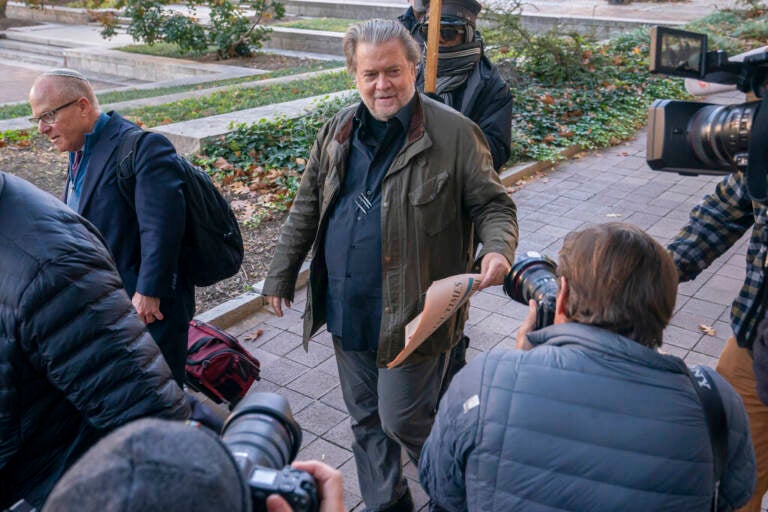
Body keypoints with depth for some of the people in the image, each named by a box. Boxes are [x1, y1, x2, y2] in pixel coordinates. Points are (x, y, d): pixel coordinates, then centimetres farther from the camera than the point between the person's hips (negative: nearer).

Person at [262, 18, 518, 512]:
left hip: (411, 316, -6)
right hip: (345, 311, 6)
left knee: (402, 421, 3)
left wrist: (498, 249, -27)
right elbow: (307, 208, 13)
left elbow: (493, 204, -5)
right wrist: (281, 276, 17)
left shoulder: (454, 133, -11)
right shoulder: (338, 131, 5)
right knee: (366, 418, 19)